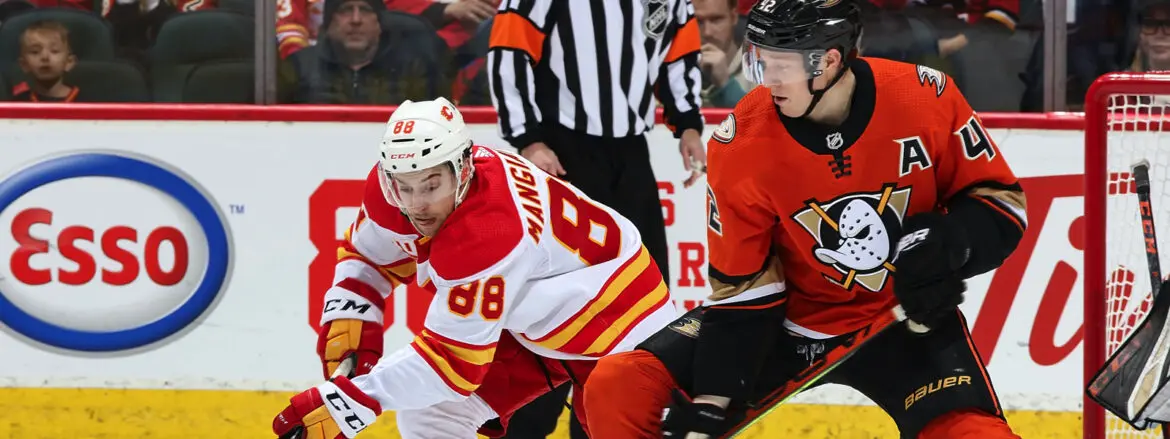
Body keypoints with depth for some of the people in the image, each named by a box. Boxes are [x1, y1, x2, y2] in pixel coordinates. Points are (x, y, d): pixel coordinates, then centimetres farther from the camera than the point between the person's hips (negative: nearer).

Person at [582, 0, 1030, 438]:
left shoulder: (924, 99, -19)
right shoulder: (742, 144, -18)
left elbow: (1001, 202, -7)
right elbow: (739, 289, -11)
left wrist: (947, 243, -28)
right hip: (786, 315, 1)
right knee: (619, 389, -14)